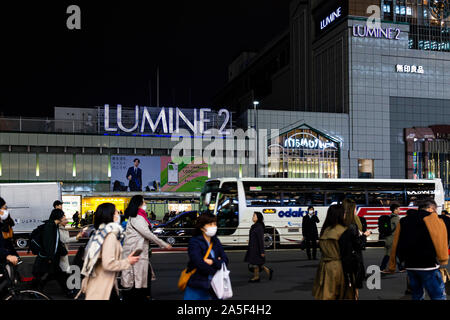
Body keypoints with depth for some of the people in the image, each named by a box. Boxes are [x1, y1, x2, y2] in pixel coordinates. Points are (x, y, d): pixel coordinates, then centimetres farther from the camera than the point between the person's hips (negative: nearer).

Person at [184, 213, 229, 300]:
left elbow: (225, 260, 2)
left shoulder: (216, 241, 9)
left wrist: (212, 262, -16)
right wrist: (218, 263, -8)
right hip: (197, 287, -5)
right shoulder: (194, 242, -11)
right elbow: (201, 265, -21)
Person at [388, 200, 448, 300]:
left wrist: (392, 265, 17)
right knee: (439, 296, -3)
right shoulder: (432, 217, -2)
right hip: (428, 265, -6)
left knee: (417, 296, 18)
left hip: (409, 265, 6)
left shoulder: (403, 221, 15)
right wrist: (443, 260, -10)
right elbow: (440, 239, -15)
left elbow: (395, 245, 13)